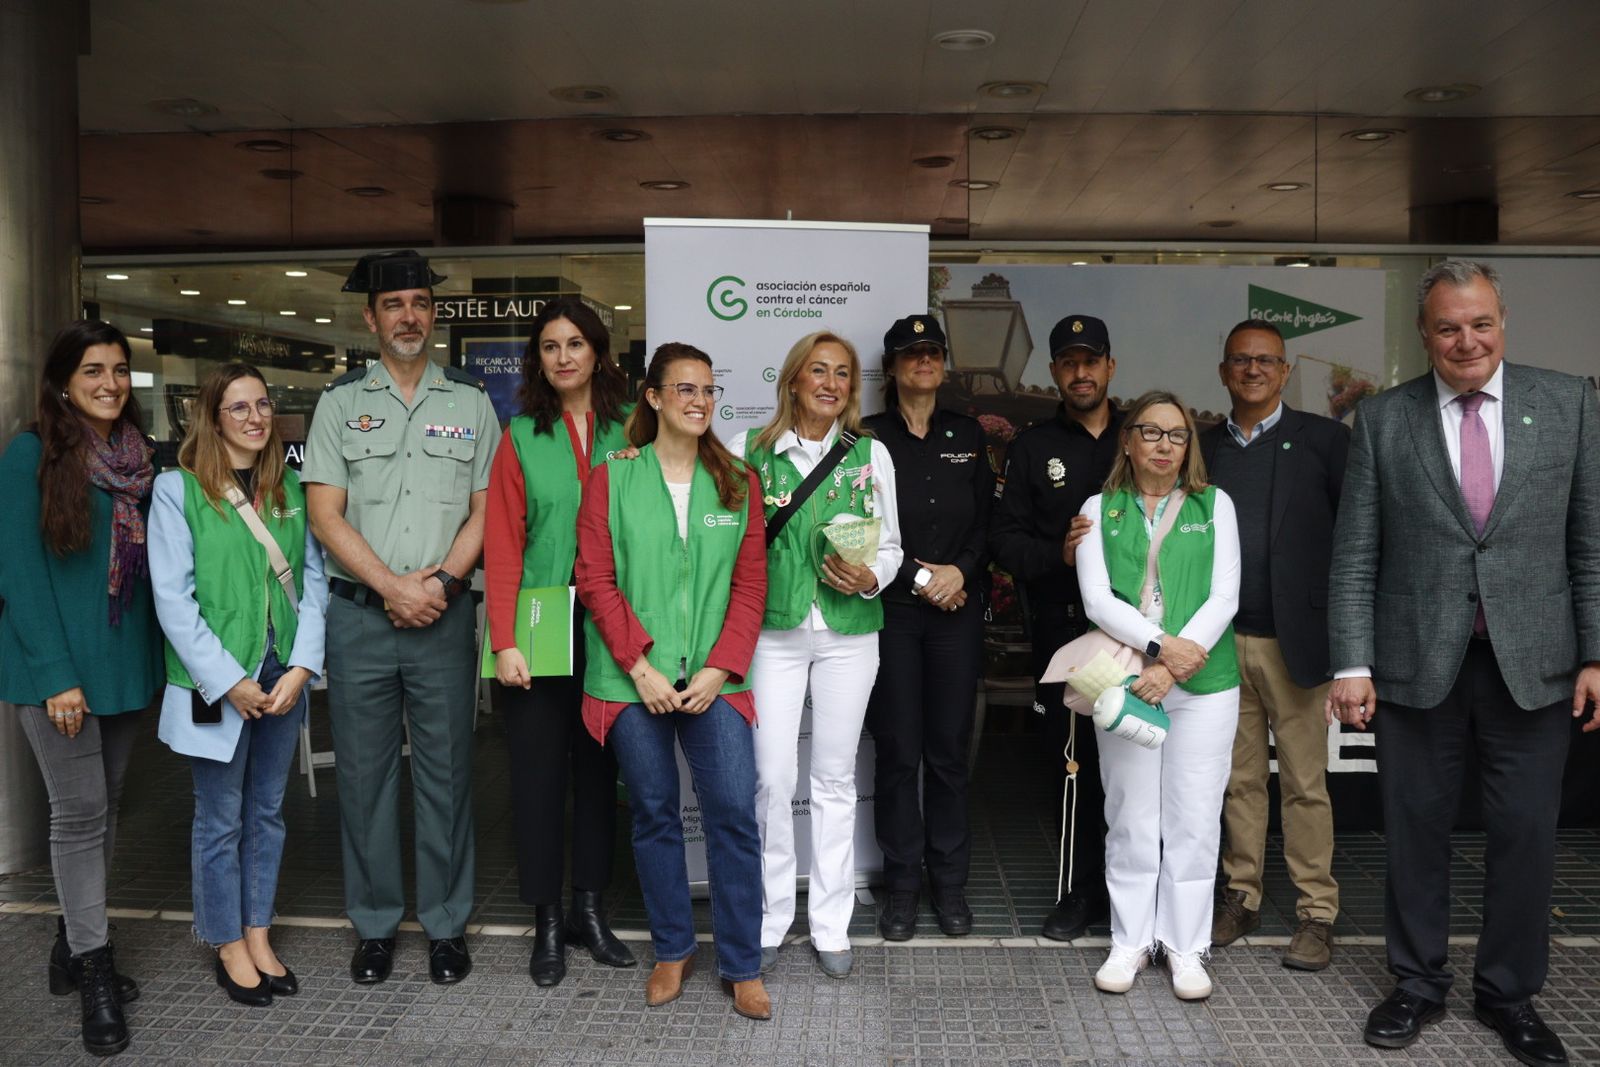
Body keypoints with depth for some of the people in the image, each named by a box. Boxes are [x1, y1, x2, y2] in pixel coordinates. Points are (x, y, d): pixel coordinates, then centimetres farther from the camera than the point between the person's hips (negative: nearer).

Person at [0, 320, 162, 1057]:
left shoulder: (140, 457, 8)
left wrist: (158, 656, 4)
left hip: (125, 658, 5)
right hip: (59, 663, -5)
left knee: (104, 807, 12)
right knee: (79, 811, 0)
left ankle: (73, 947, 27)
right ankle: (92, 968, 11)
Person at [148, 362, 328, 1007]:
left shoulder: (291, 488, 6)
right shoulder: (179, 489, -6)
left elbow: (313, 580, 3)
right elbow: (173, 598, -11)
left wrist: (302, 666, -8)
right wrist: (228, 681, -15)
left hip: (283, 678, 4)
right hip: (216, 682, -4)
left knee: (267, 812, 14)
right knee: (221, 820, 8)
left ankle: (258, 936, 29)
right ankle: (229, 947, 24)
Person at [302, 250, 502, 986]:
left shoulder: (471, 402, 8)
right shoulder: (341, 402, 6)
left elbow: (486, 509, 4)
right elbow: (325, 515, -1)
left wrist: (440, 580, -10)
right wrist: (393, 587, -10)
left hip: (443, 615, 0)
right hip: (359, 615, 0)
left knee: (445, 770, 5)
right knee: (364, 772, 7)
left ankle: (445, 924, 18)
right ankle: (374, 925, 21)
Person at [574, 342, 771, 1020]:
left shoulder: (738, 483, 8)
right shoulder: (612, 480, 3)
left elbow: (750, 584, 4)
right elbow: (596, 579, -3)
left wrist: (719, 670, -7)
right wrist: (640, 667, -11)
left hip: (713, 680, 1)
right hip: (633, 681, -1)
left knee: (734, 814, -4)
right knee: (655, 815, 8)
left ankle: (743, 966, 11)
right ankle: (672, 951, 26)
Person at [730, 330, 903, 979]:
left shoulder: (871, 455, 6)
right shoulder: (750, 451, 3)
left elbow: (890, 544, 8)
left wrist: (870, 579, -11)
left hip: (848, 633, 1)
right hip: (773, 631, -1)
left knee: (835, 779, 8)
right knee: (772, 778, -3)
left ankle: (830, 926, 20)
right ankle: (769, 919, 14)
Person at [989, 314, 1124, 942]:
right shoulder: (1032, 448, 10)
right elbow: (1005, 537, 4)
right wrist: (1058, 555, -12)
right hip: (1064, 627, 0)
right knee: (1073, 762, 5)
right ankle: (1081, 891, 19)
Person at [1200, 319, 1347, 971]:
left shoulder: (1323, 440, 1)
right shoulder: (1203, 448, 11)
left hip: (1294, 640, -3)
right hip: (1222, 643, 3)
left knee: (1305, 783, 3)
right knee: (1240, 778, 12)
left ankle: (1316, 912, 14)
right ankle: (1241, 895, 24)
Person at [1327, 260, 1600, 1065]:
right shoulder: (1383, 419, 1)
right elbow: (1354, 555, -1)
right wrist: (1352, 664, -7)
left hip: (1532, 663, 1)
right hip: (1416, 663, 0)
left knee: (1526, 834, 7)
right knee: (1415, 832, 10)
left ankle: (1509, 993, 28)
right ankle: (1417, 984, 28)